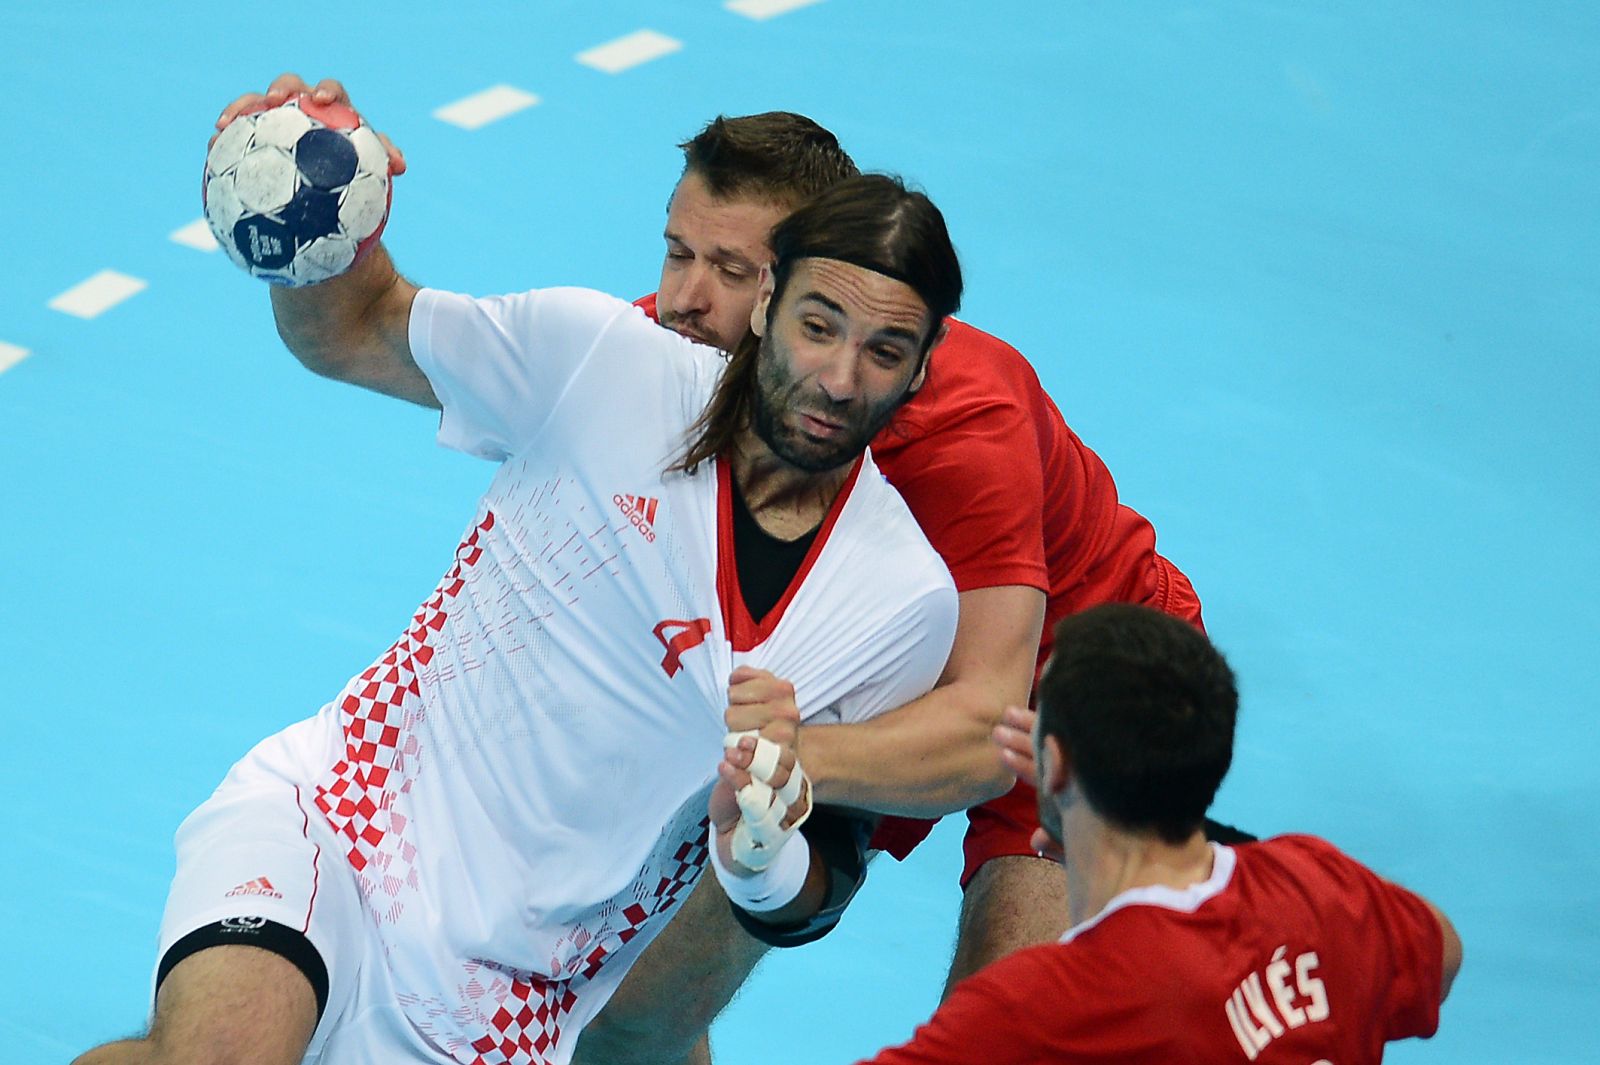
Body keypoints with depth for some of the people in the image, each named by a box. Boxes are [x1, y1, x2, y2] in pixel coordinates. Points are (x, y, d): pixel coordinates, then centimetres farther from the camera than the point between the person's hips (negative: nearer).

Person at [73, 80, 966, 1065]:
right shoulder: (603, 358, -7)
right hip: (332, 808, -2)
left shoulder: (908, 602, -6)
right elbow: (352, 332, 7)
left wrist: (761, 853, -23)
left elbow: (815, 894, 2)